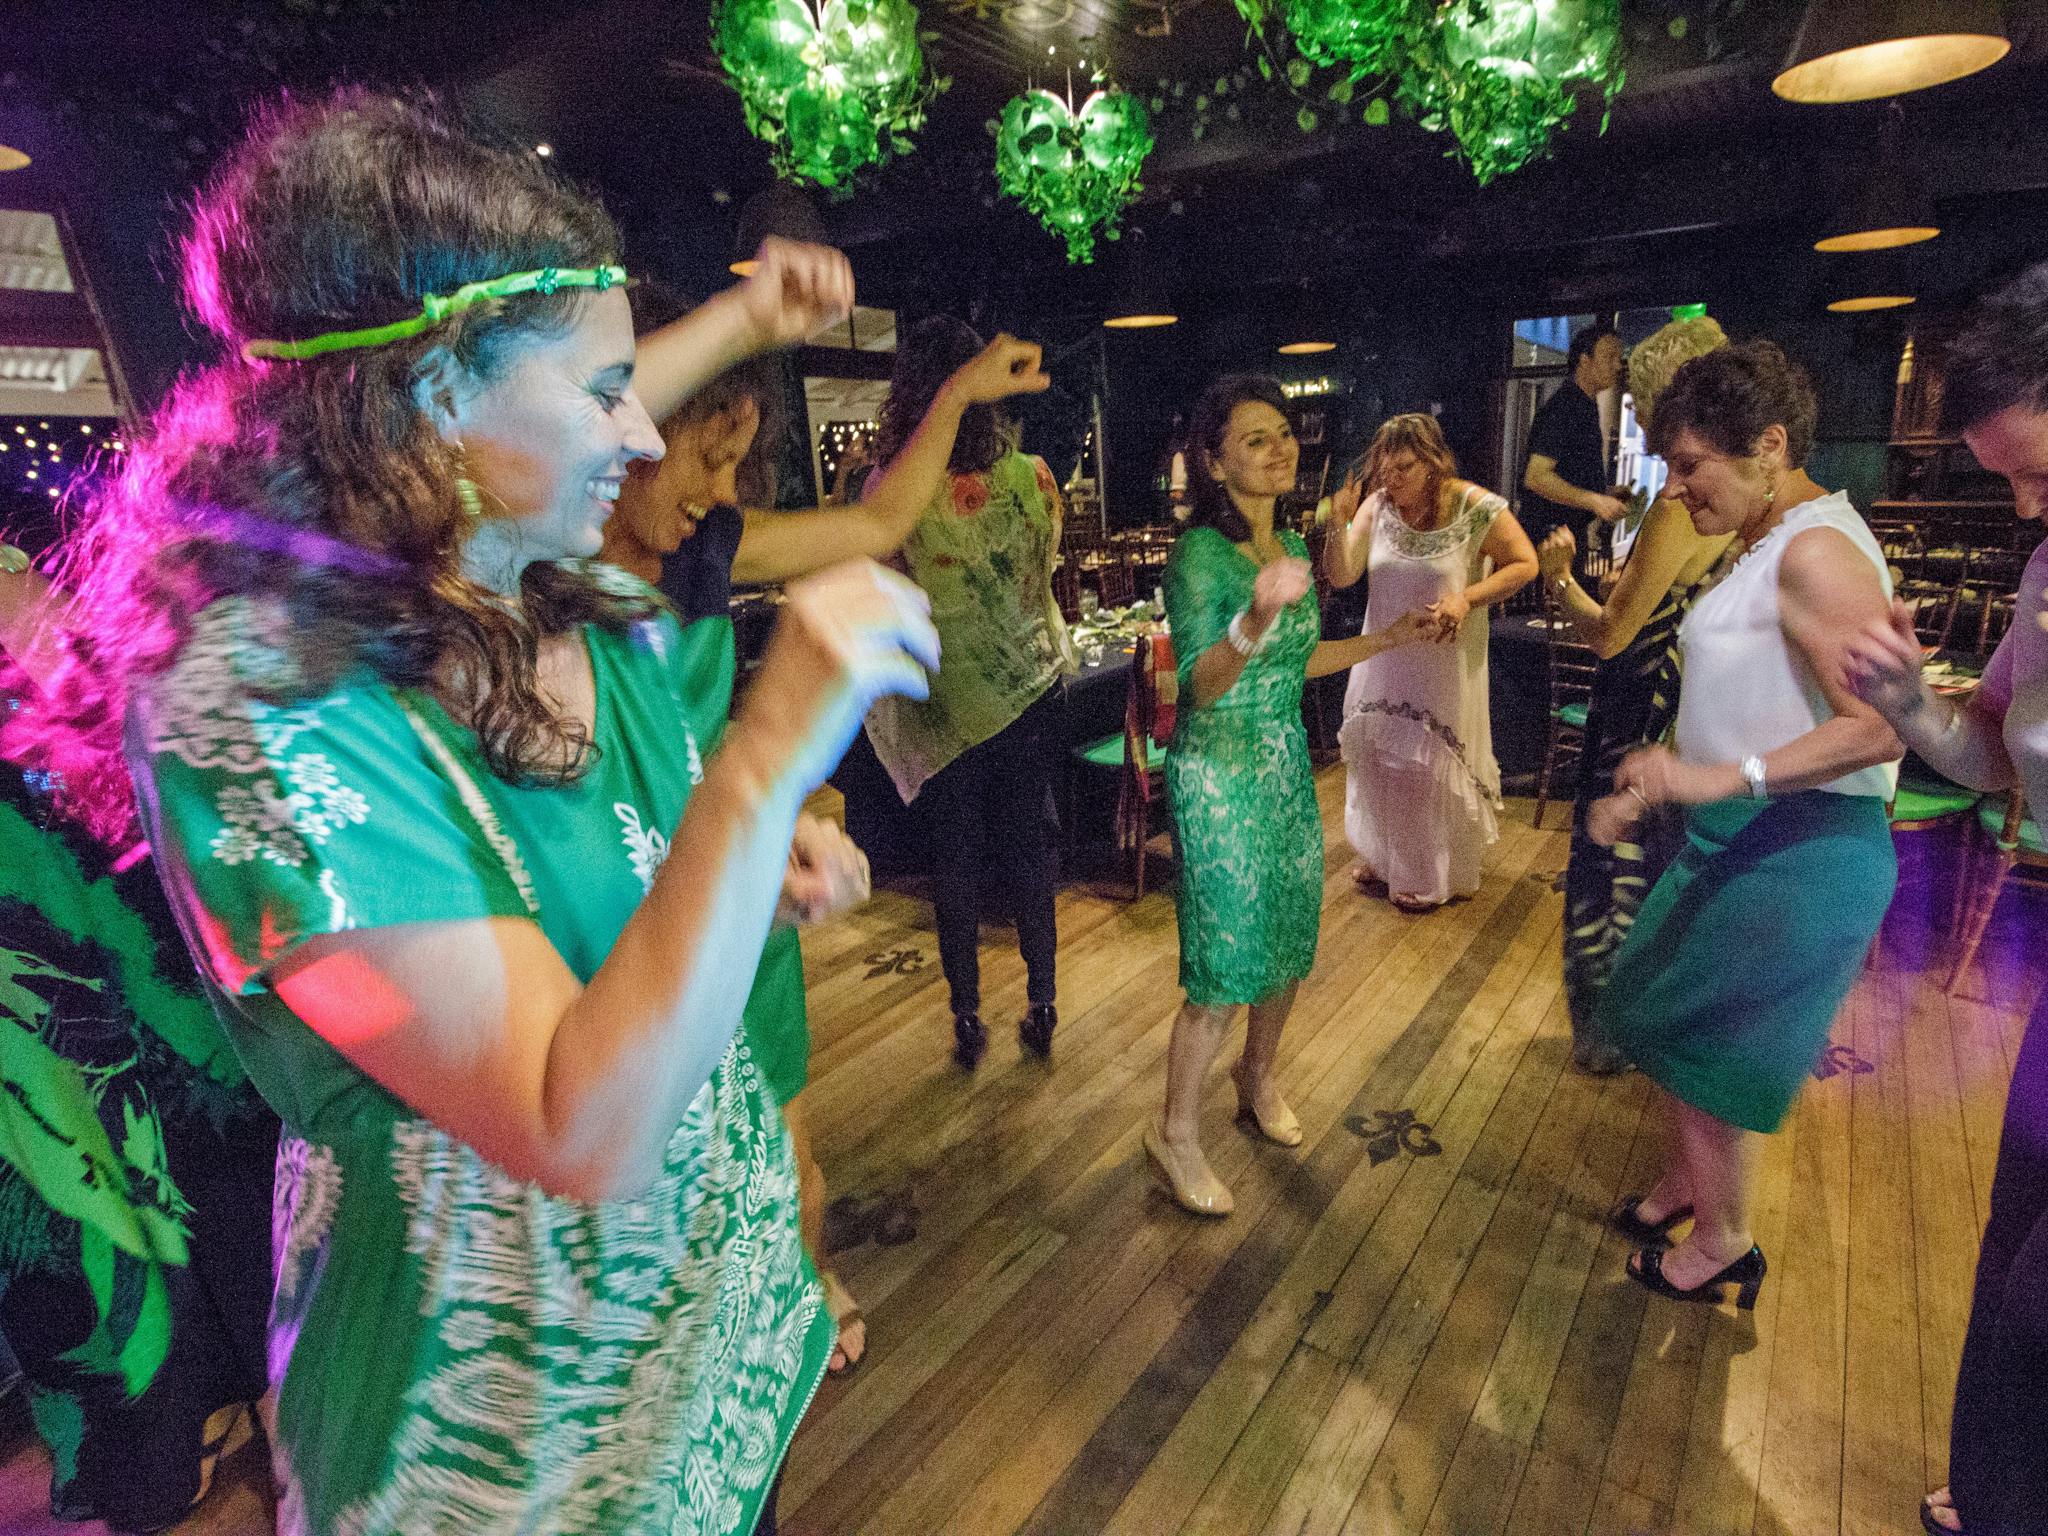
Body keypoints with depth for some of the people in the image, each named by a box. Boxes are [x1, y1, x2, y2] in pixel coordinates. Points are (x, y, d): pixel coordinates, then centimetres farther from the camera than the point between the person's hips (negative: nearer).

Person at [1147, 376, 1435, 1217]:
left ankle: (1258, 1078, 44)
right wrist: (1256, 618, -44)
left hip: (1286, 763, 8)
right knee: (1225, 965, -1)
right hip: (1218, 773, -8)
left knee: (1289, 936, 18)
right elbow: (1200, 684, -27)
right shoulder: (1199, 554, -17)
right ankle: (1176, 1134, 20)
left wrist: (1388, 639, 16)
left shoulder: (1291, 547, 7)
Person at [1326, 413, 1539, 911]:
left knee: (1432, 763, 7)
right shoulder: (1376, 506, -6)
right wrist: (1339, 524, -24)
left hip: (1444, 661, -4)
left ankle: (1432, 874, 25)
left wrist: (1467, 598, -23)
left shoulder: (1477, 508, -14)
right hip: (1382, 658, 4)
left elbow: (1524, 564, -8)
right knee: (1376, 755, 13)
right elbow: (1340, 576, -8)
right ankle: (1382, 854, 35)